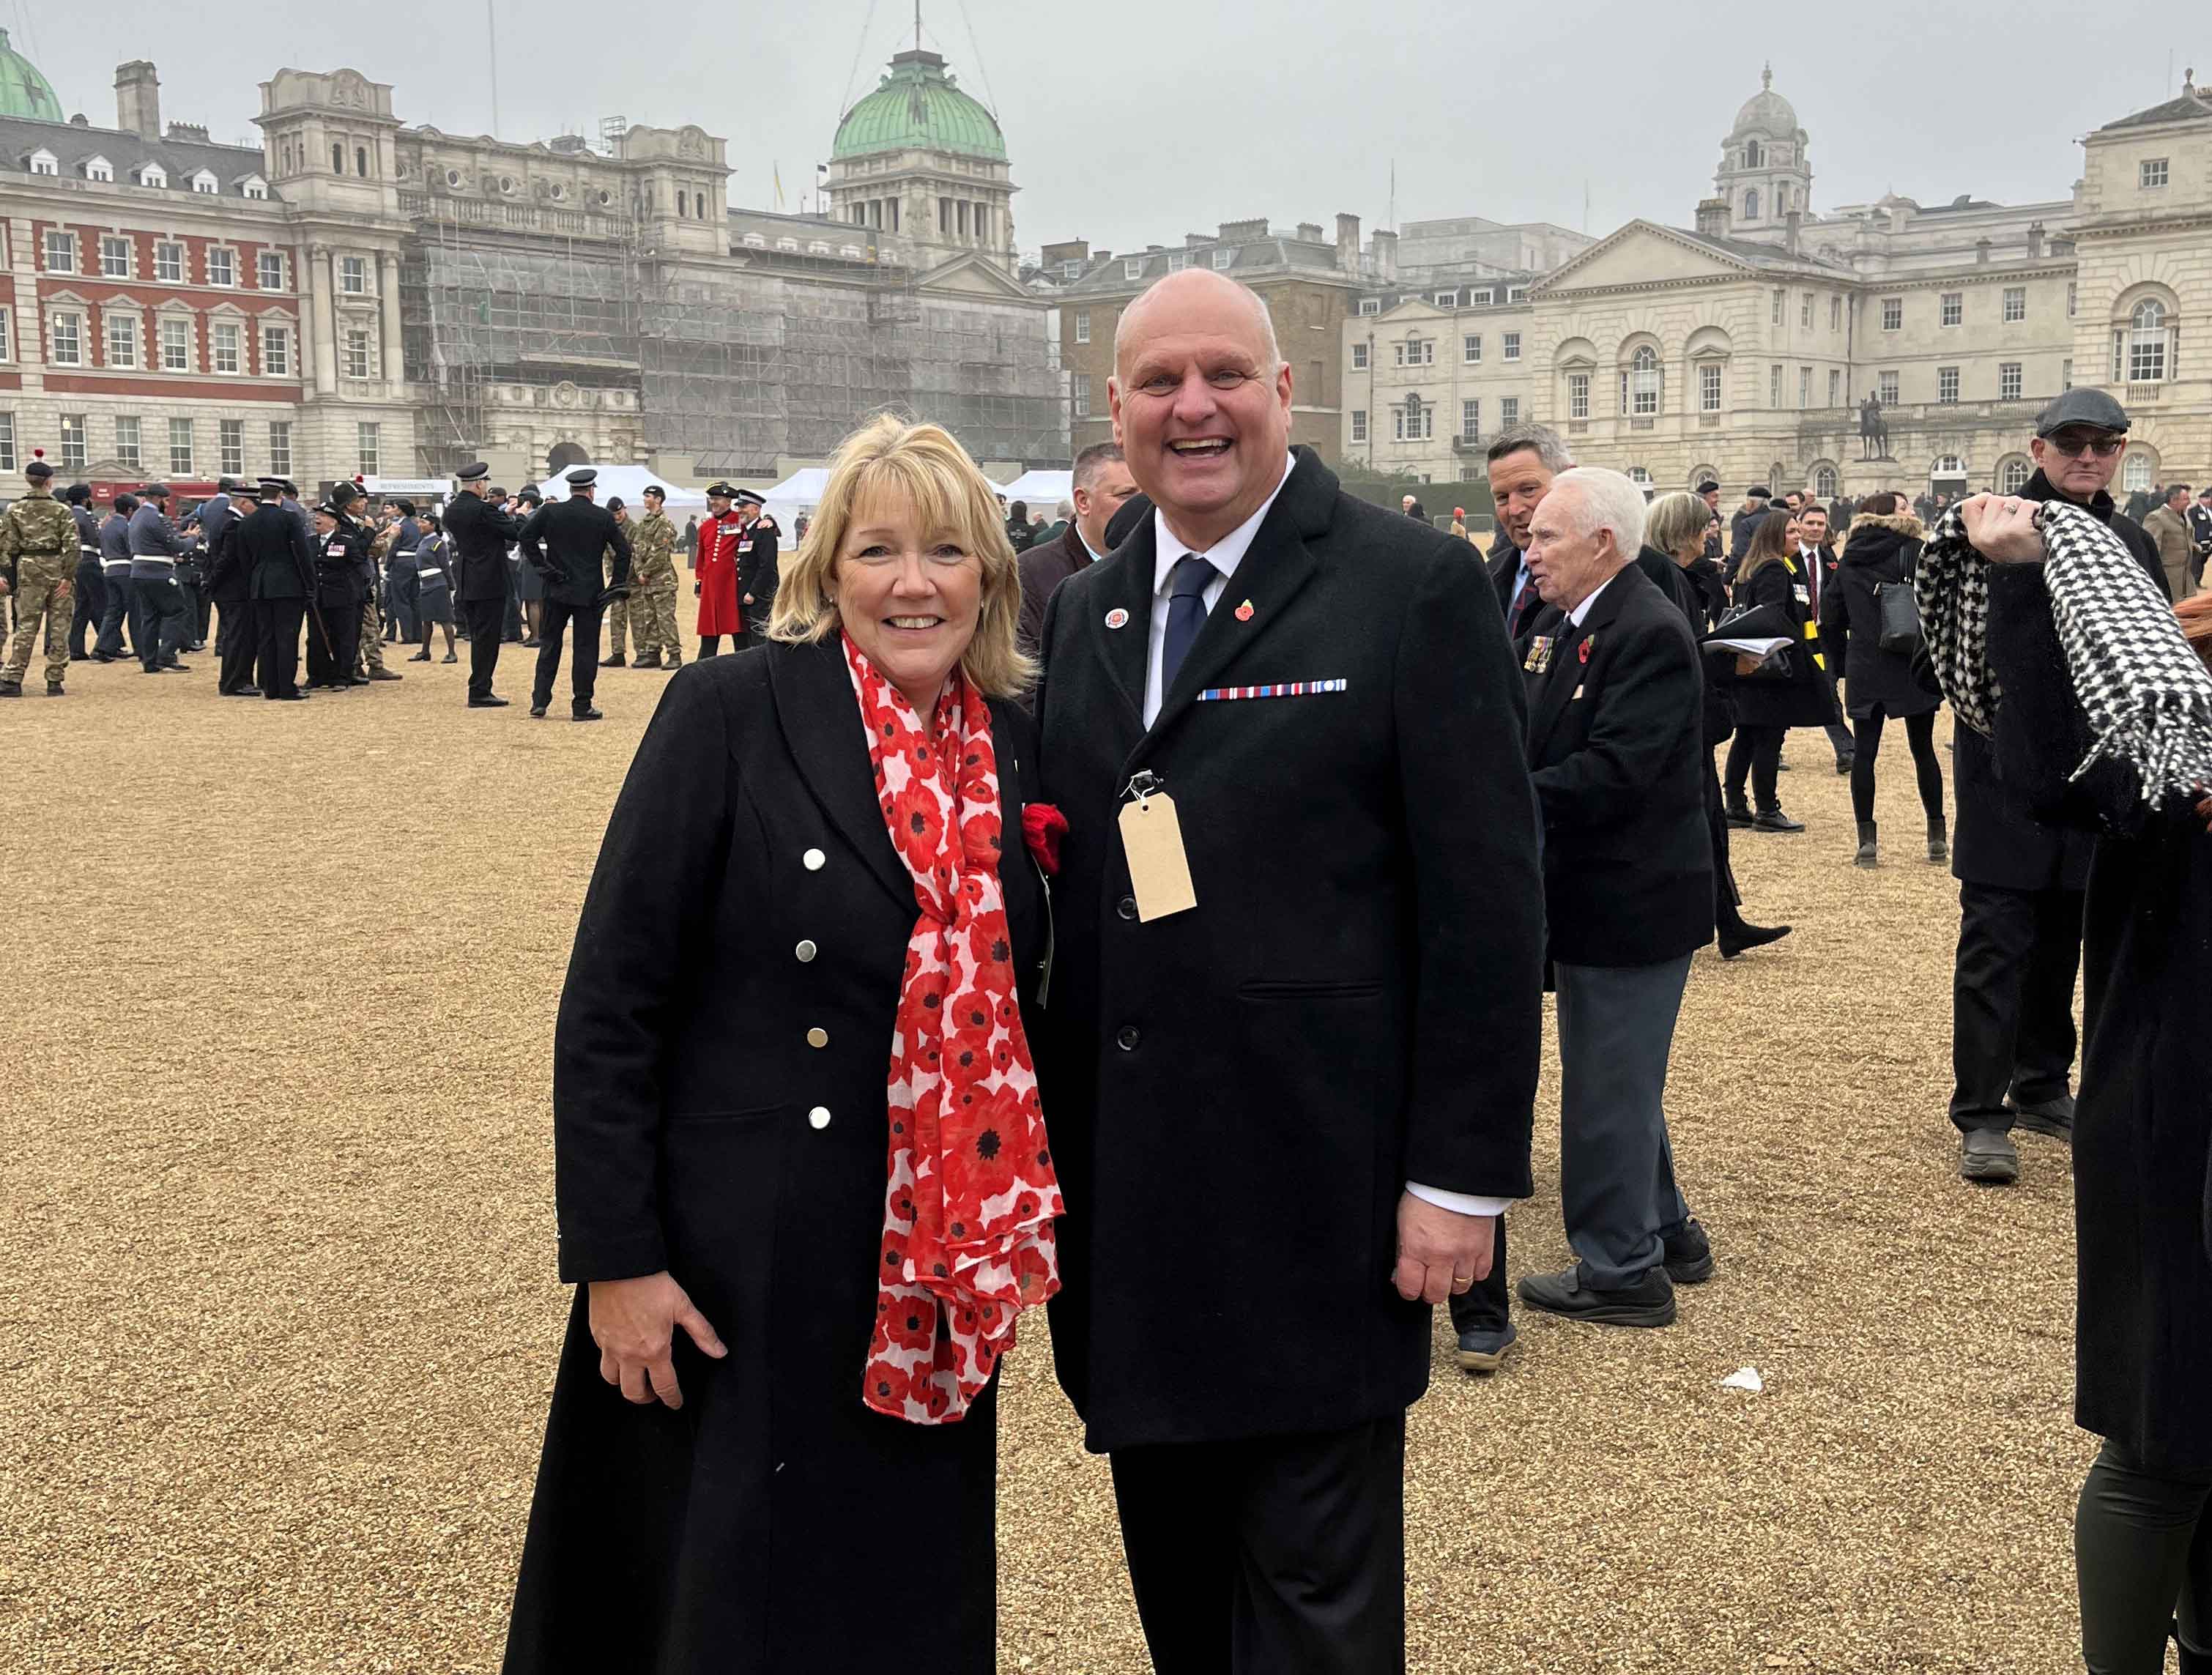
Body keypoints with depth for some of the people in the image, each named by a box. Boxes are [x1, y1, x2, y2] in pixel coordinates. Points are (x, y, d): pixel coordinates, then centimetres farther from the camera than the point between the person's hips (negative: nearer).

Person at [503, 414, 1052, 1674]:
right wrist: (615, 1259, -13)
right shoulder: (730, 711, -11)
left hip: (930, 1288, 5)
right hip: (736, 1273, -4)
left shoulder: (1018, 744, 3)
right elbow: (609, 1001, -11)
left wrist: (1023, 1236, 10)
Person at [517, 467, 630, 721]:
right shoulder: (603, 517, -4)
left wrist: (542, 566, -1)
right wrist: (618, 584, 1)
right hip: (590, 593, -2)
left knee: (549, 646, 12)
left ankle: (539, 702, 9)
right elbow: (624, 550, -5)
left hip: (556, 590, 2)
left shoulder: (549, 512, 0)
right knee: (585, 649, 3)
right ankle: (581, 706, 3)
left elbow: (526, 536, -5)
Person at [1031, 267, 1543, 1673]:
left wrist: (1465, 1173, -12)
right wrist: (1050, 1158, 10)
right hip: (1127, 1200, 6)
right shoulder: (1081, 614, 11)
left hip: (1313, 1200, -5)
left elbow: (1487, 900, -9)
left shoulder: (1416, 588, -7)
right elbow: (1069, 887, 13)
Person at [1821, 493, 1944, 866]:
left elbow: (1830, 617, 7)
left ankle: (1867, 842, -1)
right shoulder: (1917, 552, -3)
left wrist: (1841, 663, 14)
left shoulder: (1850, 560, 7)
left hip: (1864, 669, 2)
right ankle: (1937, 837, 14)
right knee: (1923, 750, 9)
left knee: (1864, 752, 4)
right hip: (1915, 667, -1)